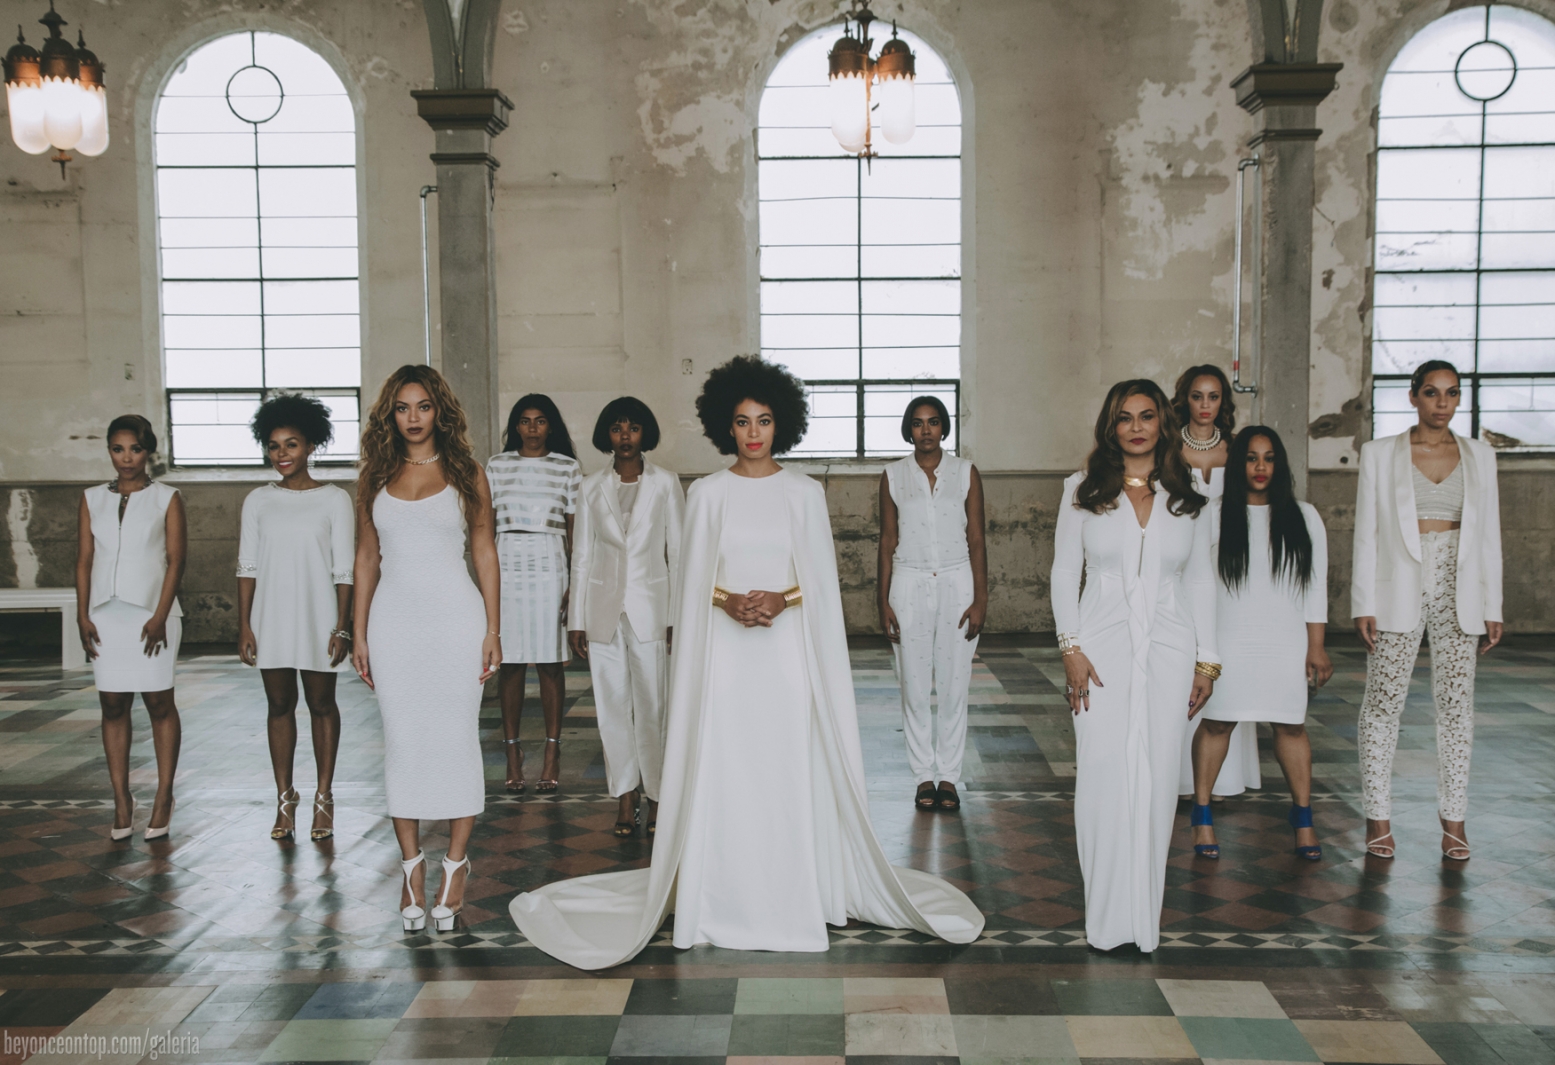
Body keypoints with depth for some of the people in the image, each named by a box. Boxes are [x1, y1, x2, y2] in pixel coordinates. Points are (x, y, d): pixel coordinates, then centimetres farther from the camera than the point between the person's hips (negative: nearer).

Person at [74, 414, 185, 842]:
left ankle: (164, 798, 7)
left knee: (159, 702, -1)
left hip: (151, 613, -3)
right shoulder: (92, 499, 11)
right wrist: (83, 615, 0)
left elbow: (176, 559, -4)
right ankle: (121, 799, 11)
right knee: (113, 706, 4)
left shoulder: (167, 498, 2)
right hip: (106, 614, 3)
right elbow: (84, 559, 9)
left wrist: (160, 616, -12)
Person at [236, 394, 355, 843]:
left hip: (318, 617, -2)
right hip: (271, 618, 3)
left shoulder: (334, 499, -2)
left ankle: (324, 798, 15)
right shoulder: (258, 500, 6)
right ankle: (285, 799, 17)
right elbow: (247, 566, 6)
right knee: (279, 706, 8)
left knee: (321, 705, 5)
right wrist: (244, 625, 0)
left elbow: (344, 569, -3)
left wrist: (343, 627, -8)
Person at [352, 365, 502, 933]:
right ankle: (412, 864, 14)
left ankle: (456, 863, 10)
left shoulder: (464, 472, 3)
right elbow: (367, 557, 12)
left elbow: (484, 552, 4)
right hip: (393, 619, 2)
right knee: (402, 738, 4)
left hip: (455, 615, -2)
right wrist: (359, 633, 8)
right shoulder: (375, 477, 9)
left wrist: (492, 630, -2)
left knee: (455, 736, 0)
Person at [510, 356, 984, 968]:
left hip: (789, 650, 0)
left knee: (790, 767, 0)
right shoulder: (707, 494, 5)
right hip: (725, 651, 0)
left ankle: (793, 891, 12)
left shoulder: (805, 494, 5)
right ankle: (722, 895, 10)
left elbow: (821, 579, 3)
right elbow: (692, 580, 5)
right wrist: (729, 601, -14)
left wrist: (782, 599, -14)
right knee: (721, 768, 1)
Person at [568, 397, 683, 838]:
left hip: (650, 606, -2)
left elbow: (678, 552, 2)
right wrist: (576, 619, 5)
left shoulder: (665, 483, 1)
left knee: (652, 705, -3)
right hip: (604, 607, 2)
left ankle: (657, 796, 9)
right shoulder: (592, 487, 7)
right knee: (612, 705, 5)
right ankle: (625, 797, 15)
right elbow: (582, 556, 8)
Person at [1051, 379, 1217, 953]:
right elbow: (1064, 572, 3)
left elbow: (1200, 581, 12)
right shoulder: (1084, 490, 5)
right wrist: (1071, 648, -7)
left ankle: (1145, 910, 13)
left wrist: (1207, 660, 8)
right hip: (1102, 646, -1)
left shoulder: (1187, 498, 9)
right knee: (1103, 773, -5)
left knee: (1158, 774, 2)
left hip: (1168, 648, 2)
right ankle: (1108, 911, 6)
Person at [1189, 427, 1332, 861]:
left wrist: (1316, 646, 3)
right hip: (1228, 641, -2)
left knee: (1291, 726, 7)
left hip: (1286, 642, 2)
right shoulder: (1214, 516, -1)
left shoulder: (1303, 517, 7)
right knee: (1217, 724, 3)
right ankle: (1202, 815, 14)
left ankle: (1303, 818, 19)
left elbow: (1316, 586, 7)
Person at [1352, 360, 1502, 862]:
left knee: (1456, 704, 4)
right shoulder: (1380, 454, 2)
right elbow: (1366, 532, 1)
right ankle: (1378, 816, 9)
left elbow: (1489, 535, 10)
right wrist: (1363, 604, -5)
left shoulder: (1480, 457, 9)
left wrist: (1492, 607, 5)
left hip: (1458, 593, 2)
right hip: (1398, 590, -2)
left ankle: (1453, 819, 13)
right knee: (1383, 703, 0)